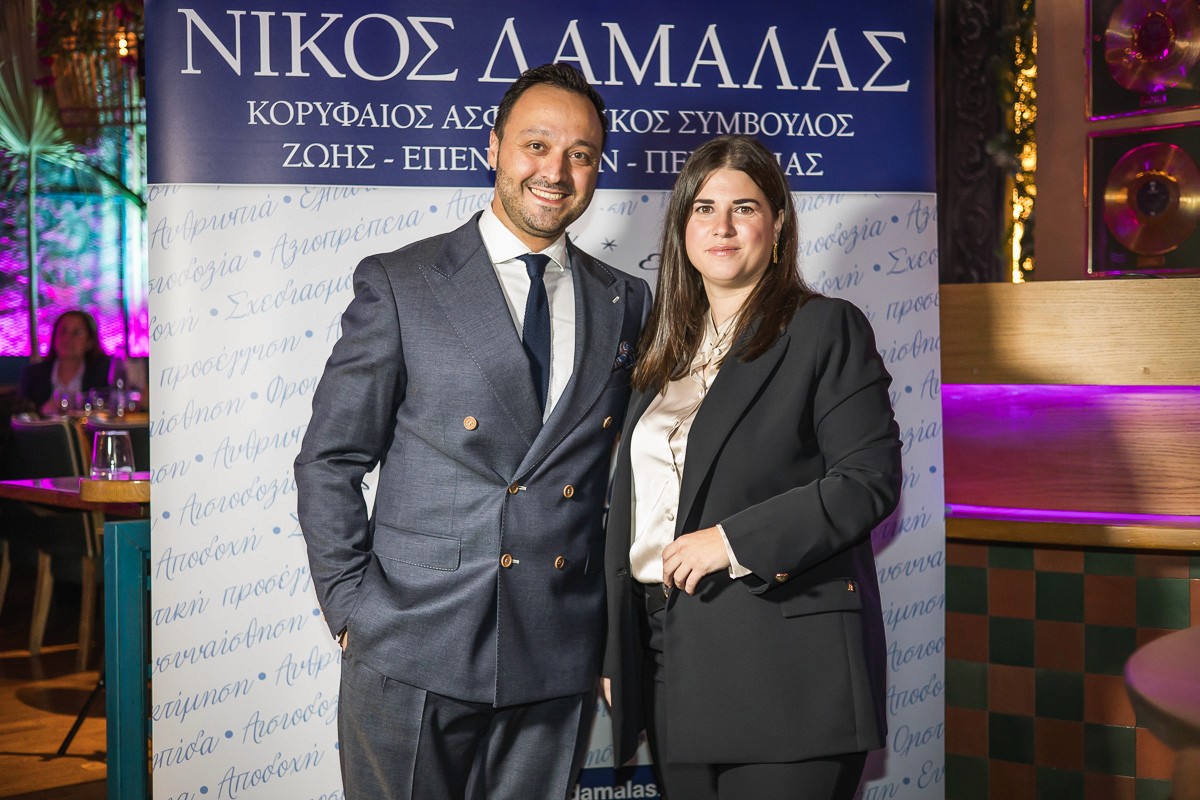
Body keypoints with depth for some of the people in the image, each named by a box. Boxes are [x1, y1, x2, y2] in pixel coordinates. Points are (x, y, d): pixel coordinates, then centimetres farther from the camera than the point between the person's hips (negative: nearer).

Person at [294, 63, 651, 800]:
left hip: (558, 667, 3)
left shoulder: (626, 304, 9)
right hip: (414, 656, -3)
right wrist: (355, 612, -6)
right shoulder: (398, 284, 0)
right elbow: (329, 463, 0)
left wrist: (615, 632, 6)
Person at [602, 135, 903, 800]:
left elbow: (871, 480, -11)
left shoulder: (827, 329, 0)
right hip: (673, 666, 6)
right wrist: (616, 653, 15)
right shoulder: (666, 350, 18)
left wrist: (733, 540, -17)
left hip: (782, 662, -6)